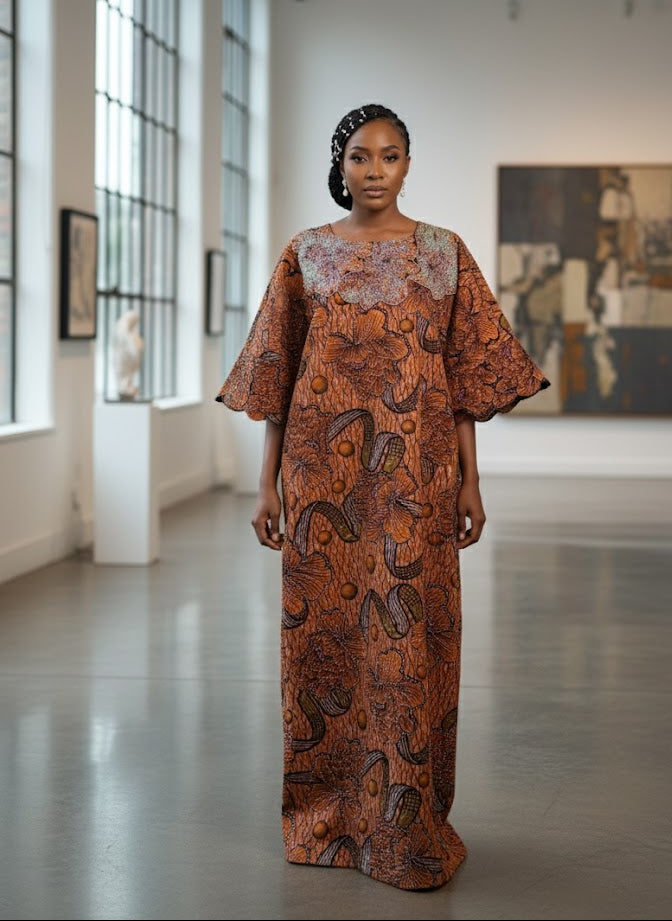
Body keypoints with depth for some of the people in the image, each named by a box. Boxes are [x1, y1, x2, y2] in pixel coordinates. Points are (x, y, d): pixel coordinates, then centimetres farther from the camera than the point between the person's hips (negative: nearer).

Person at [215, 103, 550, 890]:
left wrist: (469, 482, 0)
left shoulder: (444, 254, 5)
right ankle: (326, 816, 19)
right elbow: (276, 378, 6)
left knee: (410, 634, -1)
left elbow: (468, 376, 5)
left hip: (415, 475, 0)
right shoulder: (306, 254, 6)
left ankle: (407, 826, 9)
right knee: (324, 630, 4)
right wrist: (268, 483, 1)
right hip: (324, 471, 1)